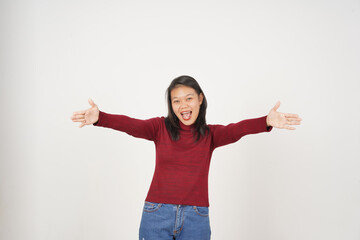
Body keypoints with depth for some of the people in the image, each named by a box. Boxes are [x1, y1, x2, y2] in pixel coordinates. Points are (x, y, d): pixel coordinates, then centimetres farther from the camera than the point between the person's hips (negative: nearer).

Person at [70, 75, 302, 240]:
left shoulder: (210, 134, 3)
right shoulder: (160, 127, 2)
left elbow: (237, 129, -15)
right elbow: (131, 125, -15)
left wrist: (266, 122, -36)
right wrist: (99, 117, -35)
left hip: (196, 219, 1)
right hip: (157, 214, 0)